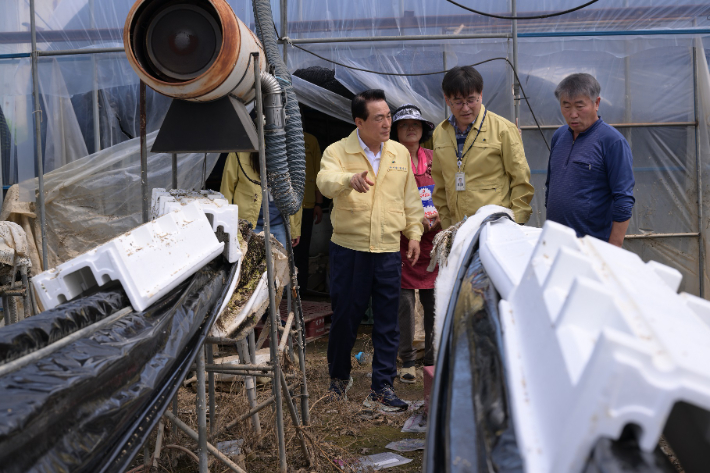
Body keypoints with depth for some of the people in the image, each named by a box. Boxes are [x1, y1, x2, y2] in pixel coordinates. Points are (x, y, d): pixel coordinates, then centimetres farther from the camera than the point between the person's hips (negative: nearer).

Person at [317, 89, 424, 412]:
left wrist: (414, 234, 11)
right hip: (348, 249, -3)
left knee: (387, 322, 3)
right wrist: (350, 179, -44)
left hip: (388, 250, 3)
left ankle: (381, 389, 12)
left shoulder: (401, 153, 9)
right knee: (344, 316, 7)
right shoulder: (338, 151, -3)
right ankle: (339, 377, 31)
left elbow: (410, 198, 17)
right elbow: (326, 182, -24)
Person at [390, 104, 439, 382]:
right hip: (402, 241, -3)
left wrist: (438, 217, -2)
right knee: (404, 301, 0)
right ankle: (407, 361, 14)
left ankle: (433, 359, 19)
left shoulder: (433, 159, 11)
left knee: (434, 300, 5)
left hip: (433, 239, 3)